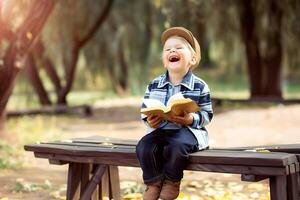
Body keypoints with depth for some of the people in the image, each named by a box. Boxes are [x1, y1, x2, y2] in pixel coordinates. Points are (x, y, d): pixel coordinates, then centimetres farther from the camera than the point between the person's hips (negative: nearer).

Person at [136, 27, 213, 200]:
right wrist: (149, 120, -11)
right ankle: (154, 182, -3)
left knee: (176, 146, -34)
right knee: (144, 146, -27)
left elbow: (207, 115, 1)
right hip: (159, 129, 3)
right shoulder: (154, 85, 7)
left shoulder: (200, 86, -1)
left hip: (188, 131, -3)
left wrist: (191, 119, -19)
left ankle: (172, 181, -4)